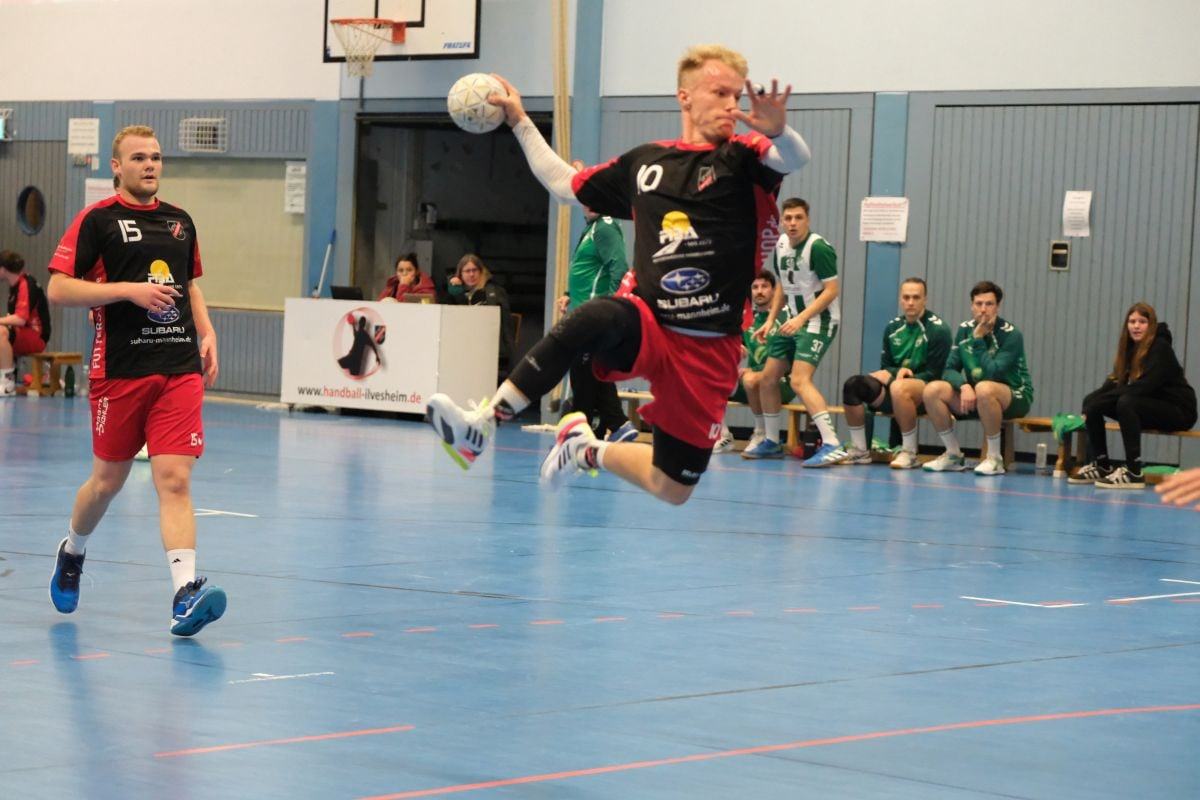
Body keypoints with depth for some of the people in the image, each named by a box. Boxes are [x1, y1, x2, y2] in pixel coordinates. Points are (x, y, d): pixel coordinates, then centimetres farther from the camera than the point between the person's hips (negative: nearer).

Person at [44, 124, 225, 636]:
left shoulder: (180, 221, 13)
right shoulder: (96, 220, -3)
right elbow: (58, 288, -9)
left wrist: (207, 334, 11)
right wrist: (130, 290, -17)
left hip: (180, 368, 3)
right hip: (119, 369, -3)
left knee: (174, 479, -10)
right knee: (108, 480, 10)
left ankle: (185, 593, -20)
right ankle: (71, 553, 40)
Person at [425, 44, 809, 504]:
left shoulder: (743, 159, 1)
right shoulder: (644, 163, 12)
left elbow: (797, 157, -22)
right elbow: (566, 185, 28)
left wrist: (777, 130, -45)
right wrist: (520, 123, 26)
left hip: (707, 350, 0)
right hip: (643, 328, 1)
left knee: (673, 490, 2)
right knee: (597, 317, -37)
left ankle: (589, 450, 33)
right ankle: (479, 427, -36)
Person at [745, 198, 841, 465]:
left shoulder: (818, 248, -17)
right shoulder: (781, 245, 7)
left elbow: (831, 290, -19)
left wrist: (801, 318, -26)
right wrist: (770, 320, 12)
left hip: (819, 320, -9)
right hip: (795, 321, 9)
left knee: (800, 380, -23)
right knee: (768, 377, 11)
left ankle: (831, 445, -27)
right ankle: (771, 442, 25)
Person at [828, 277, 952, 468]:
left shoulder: (938, 329, -5)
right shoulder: (893, 327, 12)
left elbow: (934, 373, -9)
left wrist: (905, 376, -18)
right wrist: (898, 372, -6)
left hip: (924, 390, -6)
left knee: (899, 388, -39)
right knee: (852, 384, -16)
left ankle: (909, 452, -28)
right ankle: (860, 450, -8)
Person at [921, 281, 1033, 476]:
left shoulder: (1011, 335, -16)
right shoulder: (964, 330, 1)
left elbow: (991, 374, -26)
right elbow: (950, 370, -3)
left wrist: (979, 339, -22)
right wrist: (964, 386, -24)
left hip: (1015, 397, -5)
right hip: (974, 398, 5)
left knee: (984, 388, -40)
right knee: (932, 390, -18)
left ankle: (995, 459, -24)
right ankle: (954, 456, -3)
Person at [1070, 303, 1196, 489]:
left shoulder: (1160, 348, -16)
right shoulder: (1131, 348, 7)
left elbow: (1145, 386, -26)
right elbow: (1115, 381, 1)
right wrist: (1093, 401, -17)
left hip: (1179, 411, -8)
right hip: (1152, 407, 8)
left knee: (1126, 402, -34)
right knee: (1091, 402, -4)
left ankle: (1133, 473, -34)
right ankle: (1101, 465, 1)